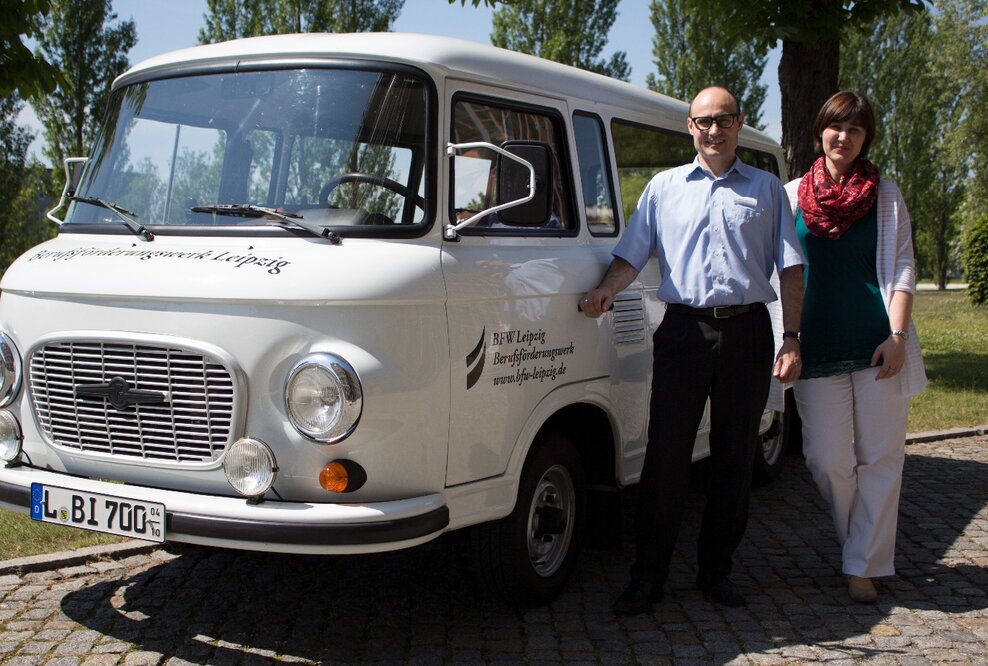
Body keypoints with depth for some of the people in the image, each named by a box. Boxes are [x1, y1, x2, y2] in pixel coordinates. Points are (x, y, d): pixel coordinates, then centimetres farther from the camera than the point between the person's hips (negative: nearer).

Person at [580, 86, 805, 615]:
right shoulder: (665, 187, 13)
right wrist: (604, 292, -14)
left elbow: (790, 269, 8)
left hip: (747, 333, 1)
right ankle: (647, 576, 4)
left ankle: (716, 569, 19)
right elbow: (632, 255, 7)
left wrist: (792, 339, -1)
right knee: (665, 456, -4)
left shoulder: (766, 189, 12)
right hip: (684, 330, -1)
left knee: (735, 458, 6)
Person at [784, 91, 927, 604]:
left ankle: (863, 566, 9)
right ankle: (865, 543, 23)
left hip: (877, 343, 0)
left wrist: (897, 336, -8)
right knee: (826, 459, 0)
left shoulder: (885, 195, 7)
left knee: (880, 457, 0)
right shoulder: (792, 195, 9)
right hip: (818, 345, 1)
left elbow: (902, 267, 4)